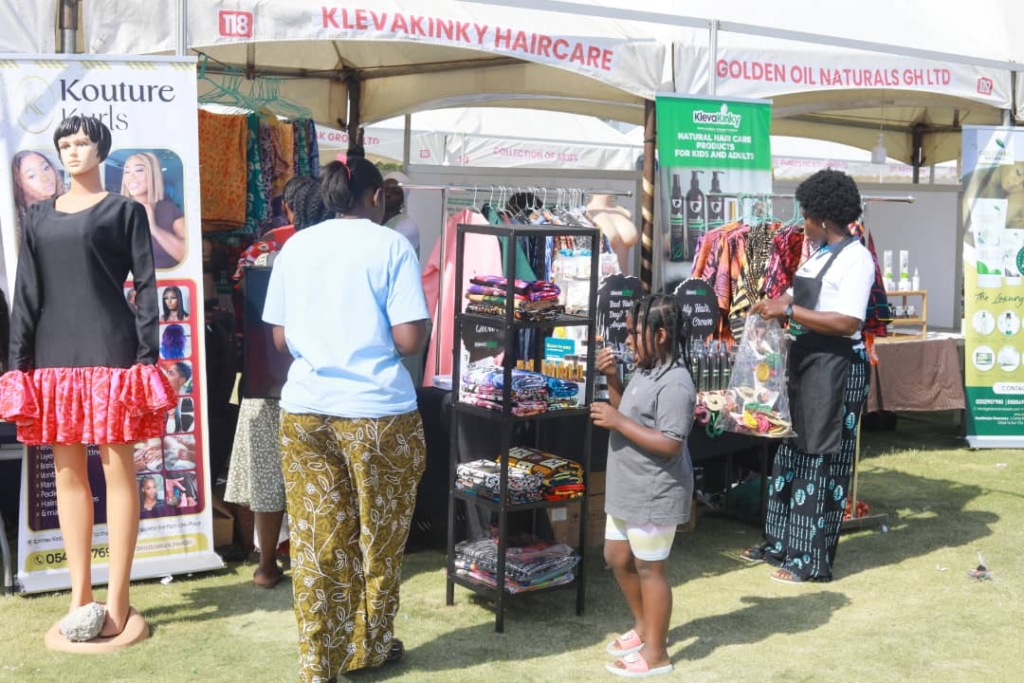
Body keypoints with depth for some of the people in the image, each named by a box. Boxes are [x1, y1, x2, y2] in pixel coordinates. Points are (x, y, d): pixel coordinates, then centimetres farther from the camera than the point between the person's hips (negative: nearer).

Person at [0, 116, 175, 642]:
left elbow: (146, 287, -2)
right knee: (68, 475, 7)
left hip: (110, 352, -4)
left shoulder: (124, 210, 4)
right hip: (55, 355, 5)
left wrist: (147, 359, -10)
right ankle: (80, 594, 16)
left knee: (117, 470, -2)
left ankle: (116, 601, 3)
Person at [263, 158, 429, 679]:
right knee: (379, 537, 13)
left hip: (304, 409, 4)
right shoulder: (392, 246, -5)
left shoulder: (295, 247, 8)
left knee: (316, 542, 9)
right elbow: (409, 340, -11)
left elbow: (281, 338, 10)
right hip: (377, 411, -4)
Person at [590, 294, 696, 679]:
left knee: (649, 570, 3)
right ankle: (644, 625, 40)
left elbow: (671, 445, -28)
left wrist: (617, 421, -27)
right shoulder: (645, 372, 6)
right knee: (617, 559, 21)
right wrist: (612, 379, 3)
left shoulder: (674, 385, -24)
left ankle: (656, 654, 17)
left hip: (655, 496, -10)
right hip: (627, 490, 10)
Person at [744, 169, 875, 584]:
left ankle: (812, 559, 10)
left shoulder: (855, 258, -15)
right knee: (792, 452, 15)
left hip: (836, 368, -9)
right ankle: (780, 545, 27)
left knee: (821, 461, -1)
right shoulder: (819, 254, 12)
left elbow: (848, 323, -24)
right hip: (805, 362, 9)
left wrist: (789, 310, -22)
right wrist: (778, 306, 6)